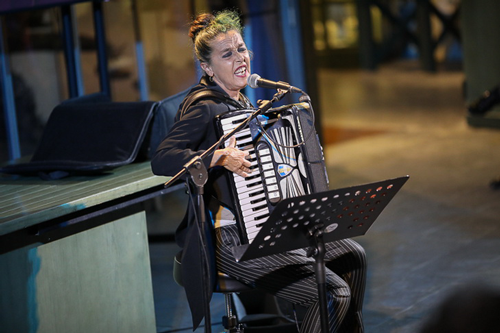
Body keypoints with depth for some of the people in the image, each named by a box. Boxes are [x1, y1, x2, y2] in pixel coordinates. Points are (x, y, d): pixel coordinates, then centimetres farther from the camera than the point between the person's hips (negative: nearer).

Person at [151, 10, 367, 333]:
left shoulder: (241, 103, 13)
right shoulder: (205, 108, -16)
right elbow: (161, 161, -29)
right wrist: (219, 158, -35)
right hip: (232, 240, -10)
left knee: (353, 256, 13)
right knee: (334, 292, -18)